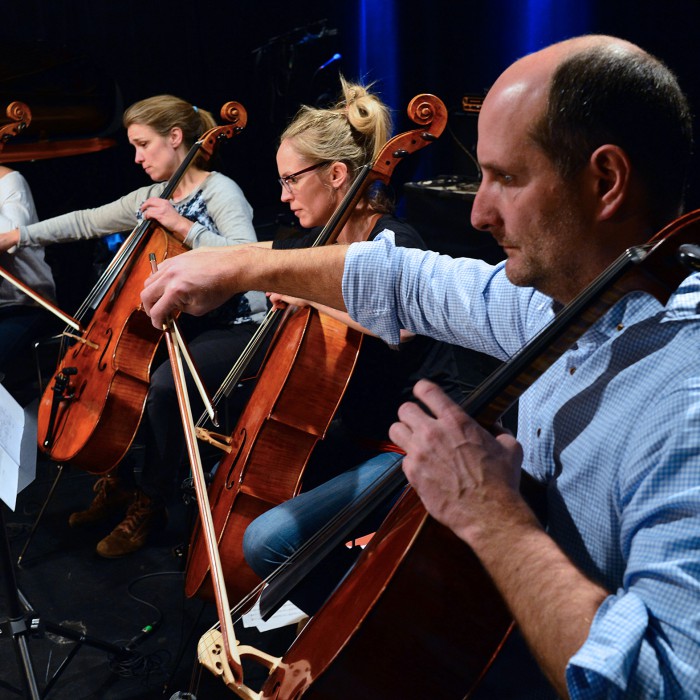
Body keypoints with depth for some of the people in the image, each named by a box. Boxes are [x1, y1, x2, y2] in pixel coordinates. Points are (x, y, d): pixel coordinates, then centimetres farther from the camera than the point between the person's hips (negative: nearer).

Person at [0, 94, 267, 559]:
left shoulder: (220, 191, -13)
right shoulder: (153, 197, 10)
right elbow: (86, 222, 12)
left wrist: (182, 226, -29)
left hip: (234, 327, -8)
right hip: (181, 322, 8)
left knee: (162, 387, -30)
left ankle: (150, 503, -8)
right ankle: (118, 484, 15)